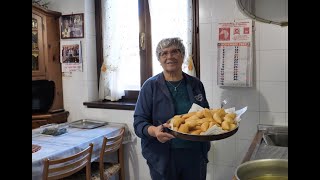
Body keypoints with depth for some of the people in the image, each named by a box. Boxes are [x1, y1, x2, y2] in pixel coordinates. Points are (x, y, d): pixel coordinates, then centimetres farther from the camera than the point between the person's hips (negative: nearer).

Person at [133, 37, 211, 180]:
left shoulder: (196, 84, 5)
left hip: (196, 155, 3)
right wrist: (154, 131, -29)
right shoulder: (151, 86, -6)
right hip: (163, 157, -3)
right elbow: (139, 122, -8)